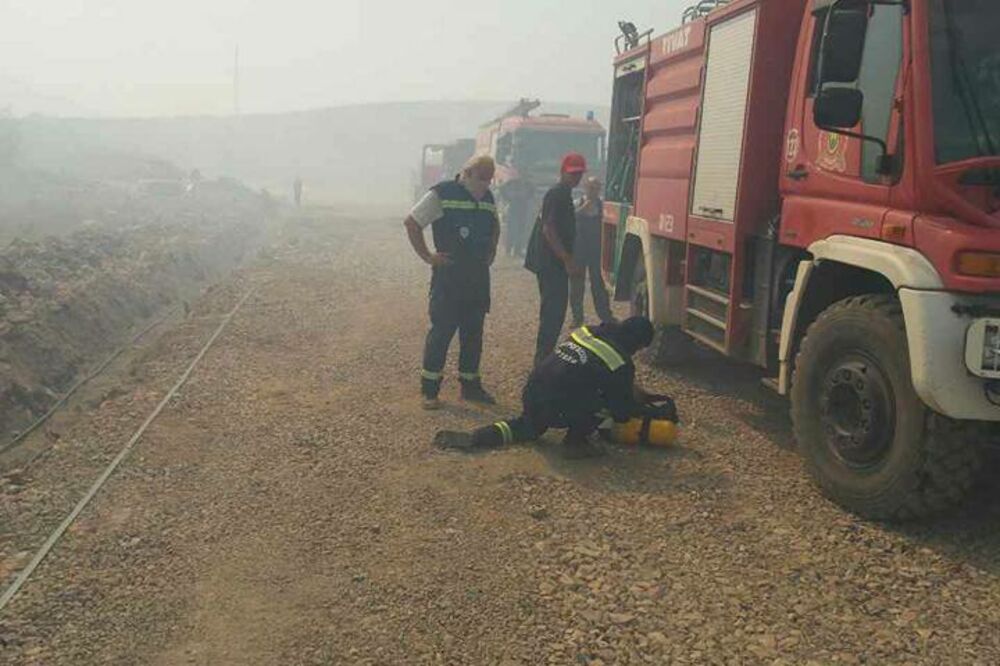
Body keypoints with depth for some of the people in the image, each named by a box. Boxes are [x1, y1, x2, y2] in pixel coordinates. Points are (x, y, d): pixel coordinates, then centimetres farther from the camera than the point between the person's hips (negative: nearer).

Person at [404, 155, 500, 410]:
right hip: (448, 275, -6)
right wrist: (427, 256, -10)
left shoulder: (488, 198, 12)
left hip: (478, 275, 6)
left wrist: (491, 252, 16)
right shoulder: (442, 194, -8)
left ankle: (470, 385, 22)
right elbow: (411, 222, -7)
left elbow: (495, 226, 30)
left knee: (473, 332, 11)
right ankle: (429, 389, 4)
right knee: (441, 330, -5)